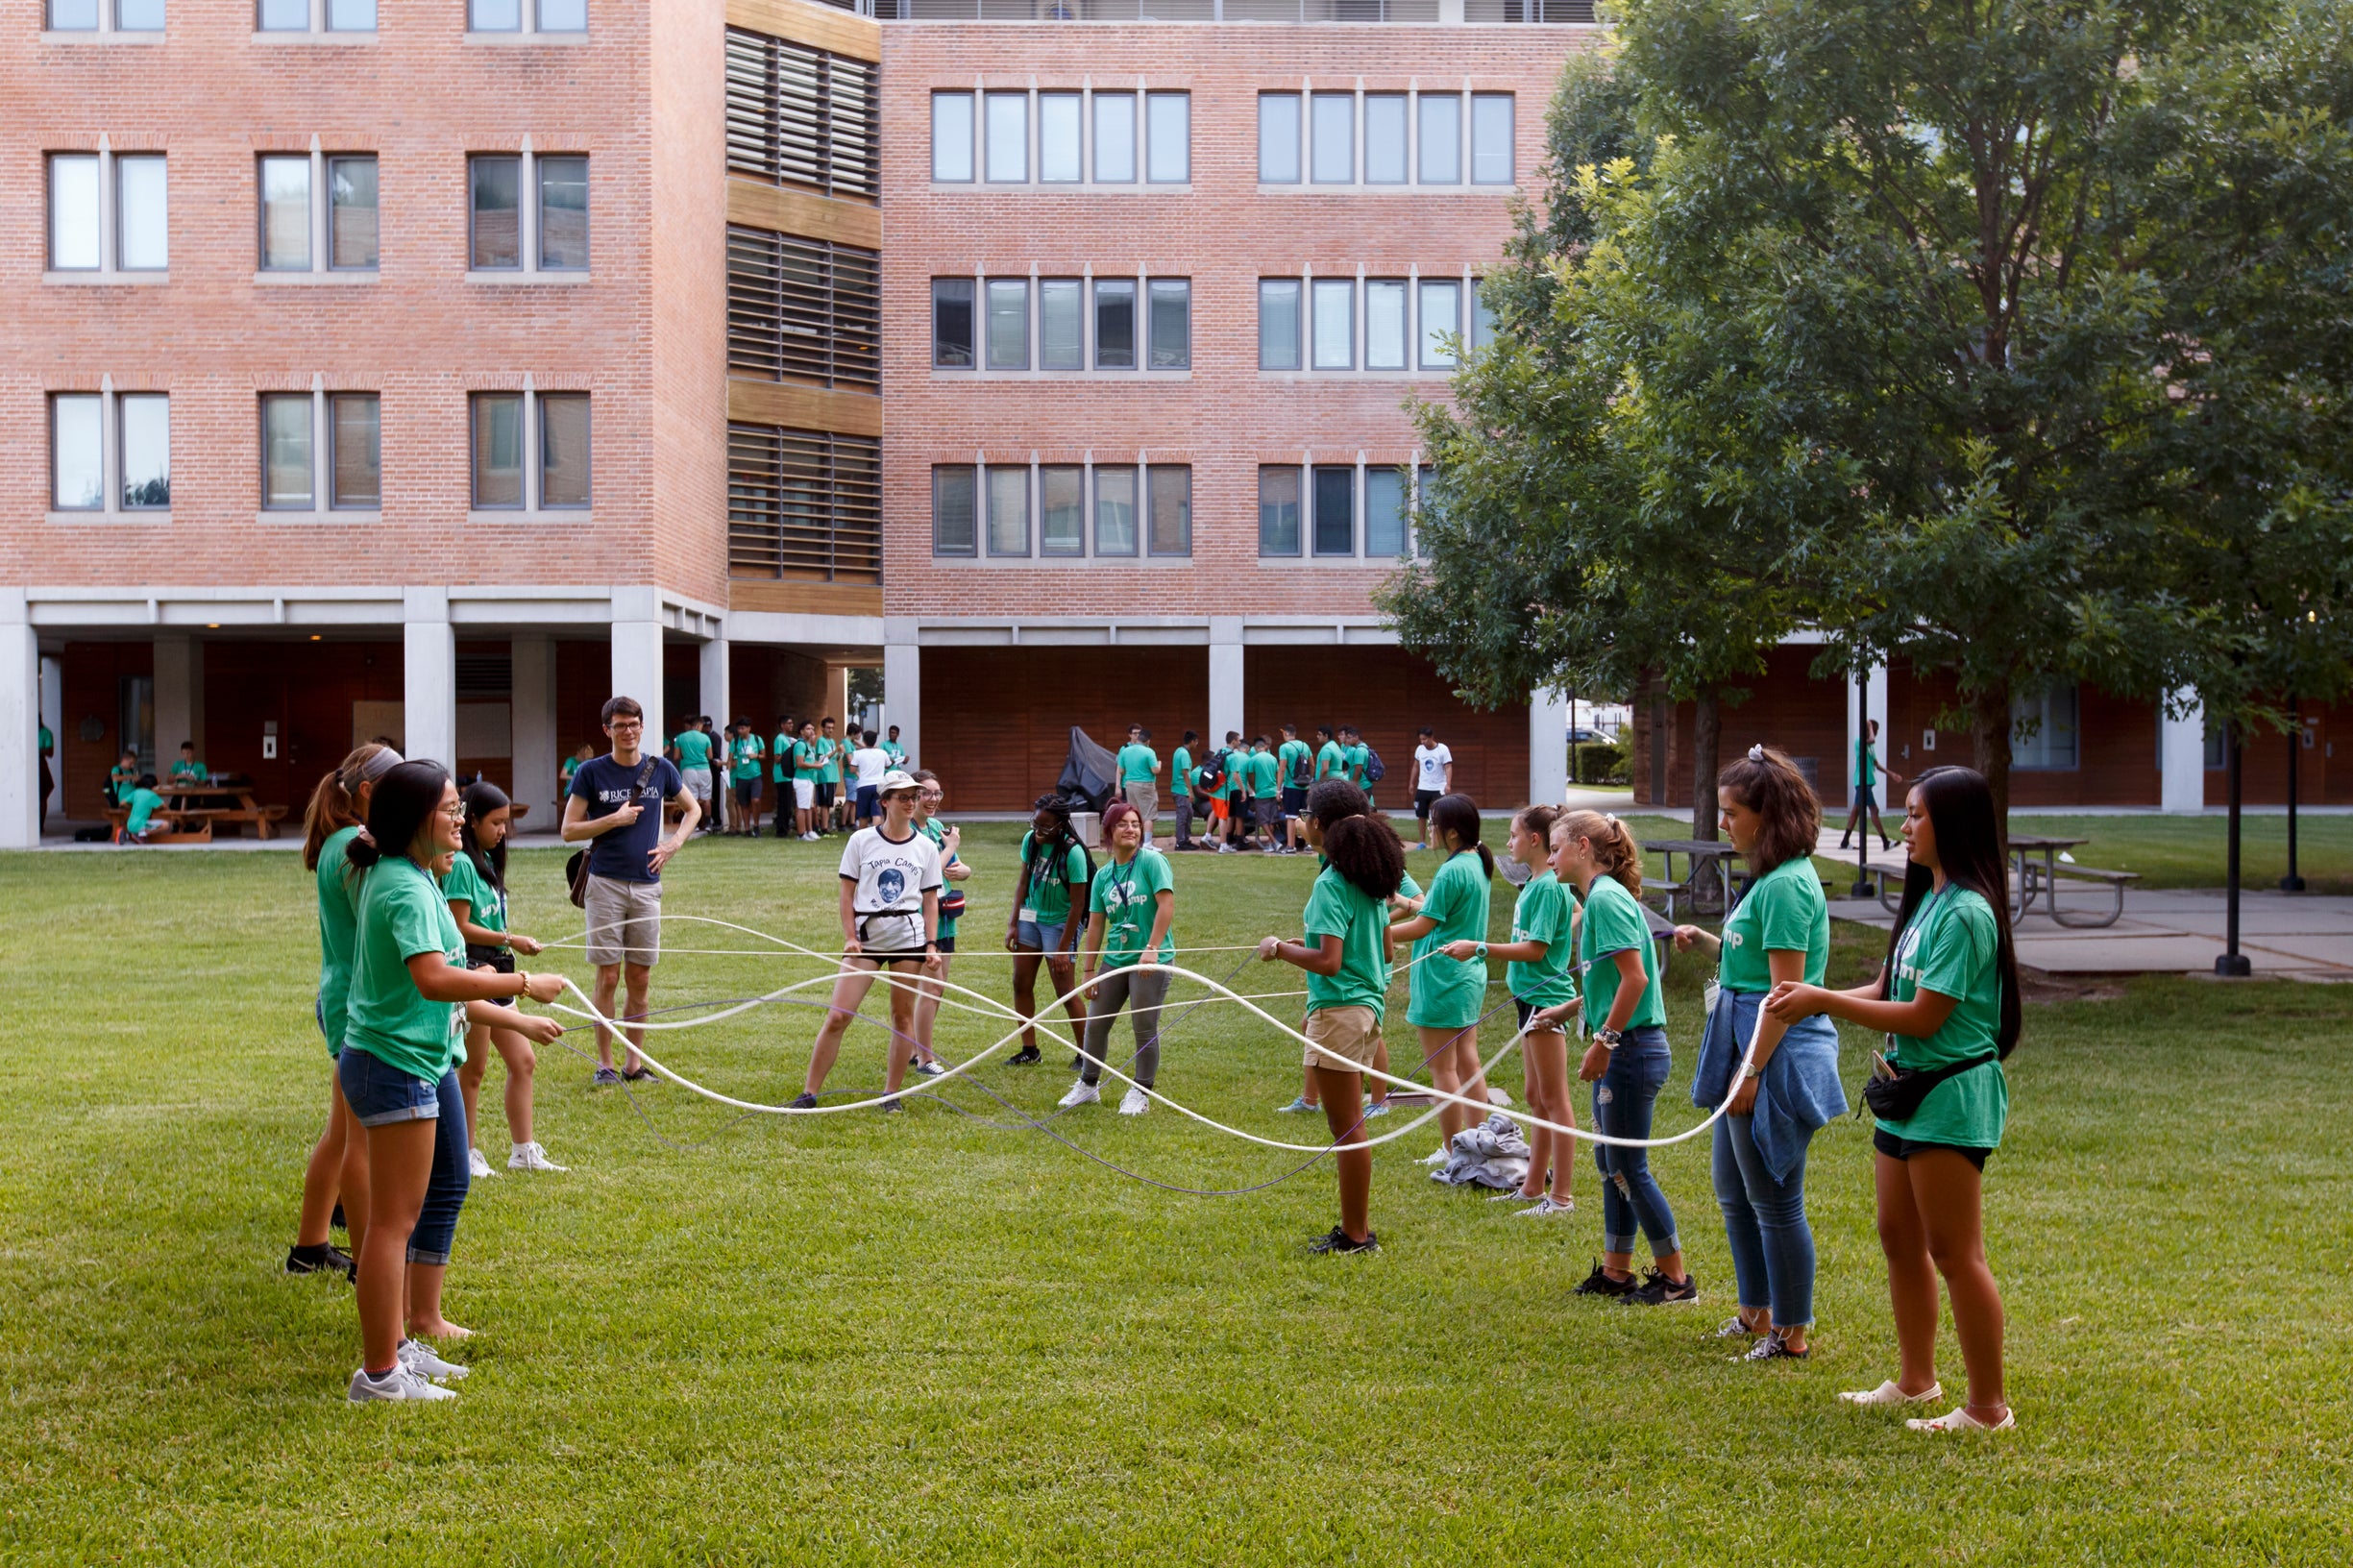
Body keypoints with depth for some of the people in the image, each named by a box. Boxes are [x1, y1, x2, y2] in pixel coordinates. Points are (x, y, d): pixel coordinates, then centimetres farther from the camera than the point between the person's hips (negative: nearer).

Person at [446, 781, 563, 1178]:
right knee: (473, 1069, 1)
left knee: (523, 1061, 10)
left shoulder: (486, 862, 14)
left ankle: (523, 1151, 18)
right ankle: (467, 1155, 12)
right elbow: (460, 927, -18)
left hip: (494, 971, 9)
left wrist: (510, 942, 6)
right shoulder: (461, 863, -14)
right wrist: (509, 940, -16)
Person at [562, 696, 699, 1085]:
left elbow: (693, 809, 20)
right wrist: (615, 820, -12)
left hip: (646, 885, 3)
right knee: (608, 977, -1)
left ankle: (635, 1063, 16)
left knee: (640, 979, 7)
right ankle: (604, 1064, 8)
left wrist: (674, 843, 4)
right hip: (605, 884, -3)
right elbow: (569, 831, -2)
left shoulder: (660, 770, 6)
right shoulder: (592, 772, -2)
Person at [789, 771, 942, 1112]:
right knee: (837, 1016, -5)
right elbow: (847, 894, 3)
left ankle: (891, 1093, 15)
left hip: (909, 938, 1)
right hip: (866, 938, -1)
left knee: (903, 1016, 4)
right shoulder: (861, 841, 2)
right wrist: (850, 937, -7)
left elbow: (931, 901, 8)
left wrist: (932, 944, 0)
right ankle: (809, 1092, 2)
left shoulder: (926, 847, 7)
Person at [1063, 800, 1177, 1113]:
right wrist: (1089, 970, 8)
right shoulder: (1103, 875, 6)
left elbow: (1167, 905, -16)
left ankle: (1140, 1093, 16)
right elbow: (1095, 924, 9)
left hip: (1151, 960, -5)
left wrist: (1151, 949, -22)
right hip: (1114, 958, 5)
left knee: (1144, 1027, 1)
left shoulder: (1152, 861, -9)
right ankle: (1088, 1085, 28)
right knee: (1095, 1023, 10)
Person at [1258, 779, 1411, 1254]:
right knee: (1350, 1126, 17)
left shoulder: (1331, 884, -17)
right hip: (1370, 1004, 9)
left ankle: (1356, 1235, 4)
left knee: (1347, 1129, -2)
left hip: (1340, 1011, -9)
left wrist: (1280, 948, -9)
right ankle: (1356, 1227, 24)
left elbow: (1328, 961, -23)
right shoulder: (1372, 880, 10)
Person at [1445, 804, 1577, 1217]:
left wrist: (1480, 948, -20)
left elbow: (1535, 949, -21)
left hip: (1546, 997, -10)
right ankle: (1534, 1186, 25)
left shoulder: (1548, 887, -17)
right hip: (1531, 996, 10)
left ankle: (1562, 1195, 0)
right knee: (1535, 1095, 16)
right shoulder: (1534, 885, 11)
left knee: (1554, 1098, -5)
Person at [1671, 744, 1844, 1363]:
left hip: (1777, 1052, -11)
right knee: (1732, 1187, 19)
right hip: (1745, 1044, 11)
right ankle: (1755, 1313, 32)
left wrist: (1751, 1073, -21)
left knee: (1774, 1198, 0)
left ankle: (1790, 1333, 12)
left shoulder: (1787, 884, -18)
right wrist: (1706, 943, 11)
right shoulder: (1769, 878, 13)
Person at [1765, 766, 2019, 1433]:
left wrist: (1824, 1001, -16)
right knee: (1900, 1238, 17)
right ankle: (1916, 1379, 30)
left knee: (1955, 1253, -4)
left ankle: (1988, 1406, 5)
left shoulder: (1965, 913, -18)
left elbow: (1924, 1016, -20)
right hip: (1907, 1088, 10)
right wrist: (1812, 1000, 0)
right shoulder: (1927, 900, 13)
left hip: (1951, 1094, -10)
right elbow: (1888, 991, 14)